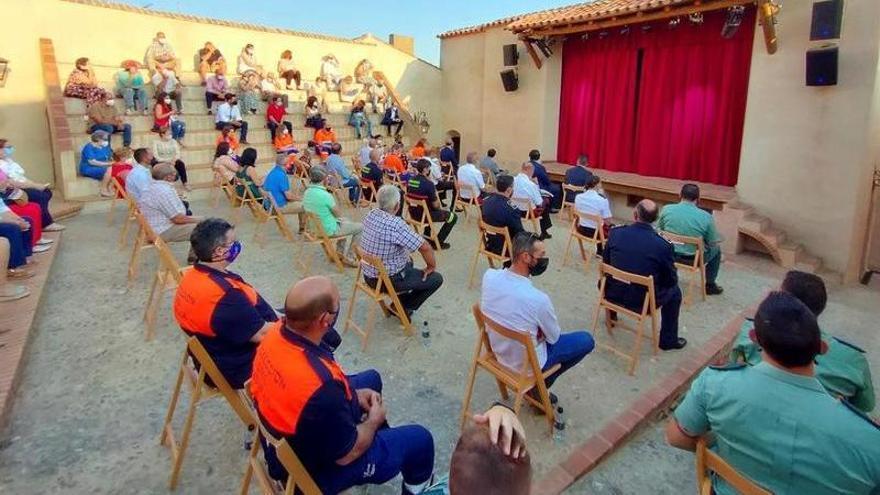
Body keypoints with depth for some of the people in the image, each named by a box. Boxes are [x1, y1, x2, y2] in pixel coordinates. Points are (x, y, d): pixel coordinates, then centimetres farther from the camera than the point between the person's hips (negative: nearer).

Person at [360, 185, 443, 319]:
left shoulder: (371, 214, -6)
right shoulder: (396, 224, -31)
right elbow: (425, 247, -29)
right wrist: (431, 266, -9)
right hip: (387, 280, -8)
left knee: (408, 262, 35)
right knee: (436, 279, 6)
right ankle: (404, 309, 16)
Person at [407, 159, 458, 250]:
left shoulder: (410, 180, 0)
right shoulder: (428, 183, -22)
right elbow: (436, 205, -17)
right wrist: (436, 194, 2)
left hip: (413, 213, 8)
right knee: (452, 216, 3)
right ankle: (438, 242, 7)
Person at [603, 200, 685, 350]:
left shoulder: (615, 233, -11)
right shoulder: (663, 245, -17)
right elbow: (672, 280, -4)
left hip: (614, 294, 3)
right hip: (643, 301, -2)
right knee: (674, 291, 24)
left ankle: (611, 315, 57)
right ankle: (668, 340, 32)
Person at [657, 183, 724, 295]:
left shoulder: (666, 209, -14)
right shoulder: (706, 216, -18)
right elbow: (714, 244, -9)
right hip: (694, 259, -2)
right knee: (716, 250, 27)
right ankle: (710, 285, 37)